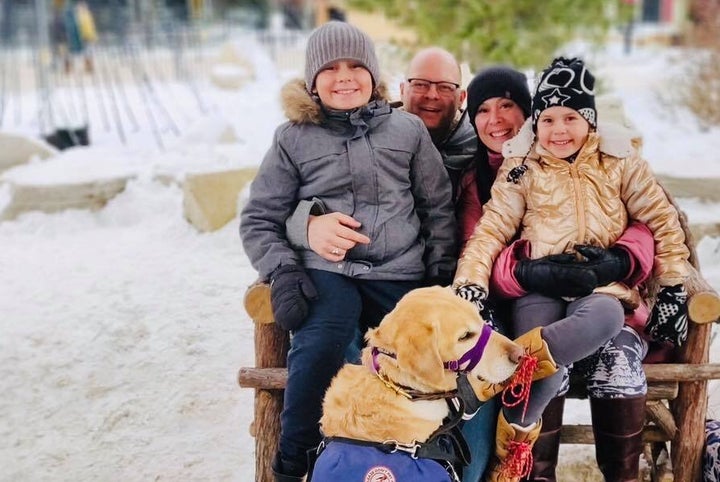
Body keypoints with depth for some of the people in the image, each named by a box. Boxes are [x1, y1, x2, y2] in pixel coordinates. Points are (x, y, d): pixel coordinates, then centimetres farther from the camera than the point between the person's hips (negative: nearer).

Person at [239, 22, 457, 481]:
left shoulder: (408, 130, 11)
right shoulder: (294, 138, 8)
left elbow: (438, 206, 14)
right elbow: (259, 219, 9)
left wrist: (442, 271, 5)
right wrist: (283, 271, -6)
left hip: (400, 273, 2)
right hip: (326, 270, -1)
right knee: (317, 350, -30)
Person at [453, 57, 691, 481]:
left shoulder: (620, 160, 10)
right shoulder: (522, 166, 9)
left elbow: (663, 222, 12)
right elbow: (492, 229, 4)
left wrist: (673, 288, 5)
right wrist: (471, 282, -12)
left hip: (600, 283, 1)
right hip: (539, 286, 0)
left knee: (607, 319, -37)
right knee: (549, 367, -31)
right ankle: (516, 434, -17)